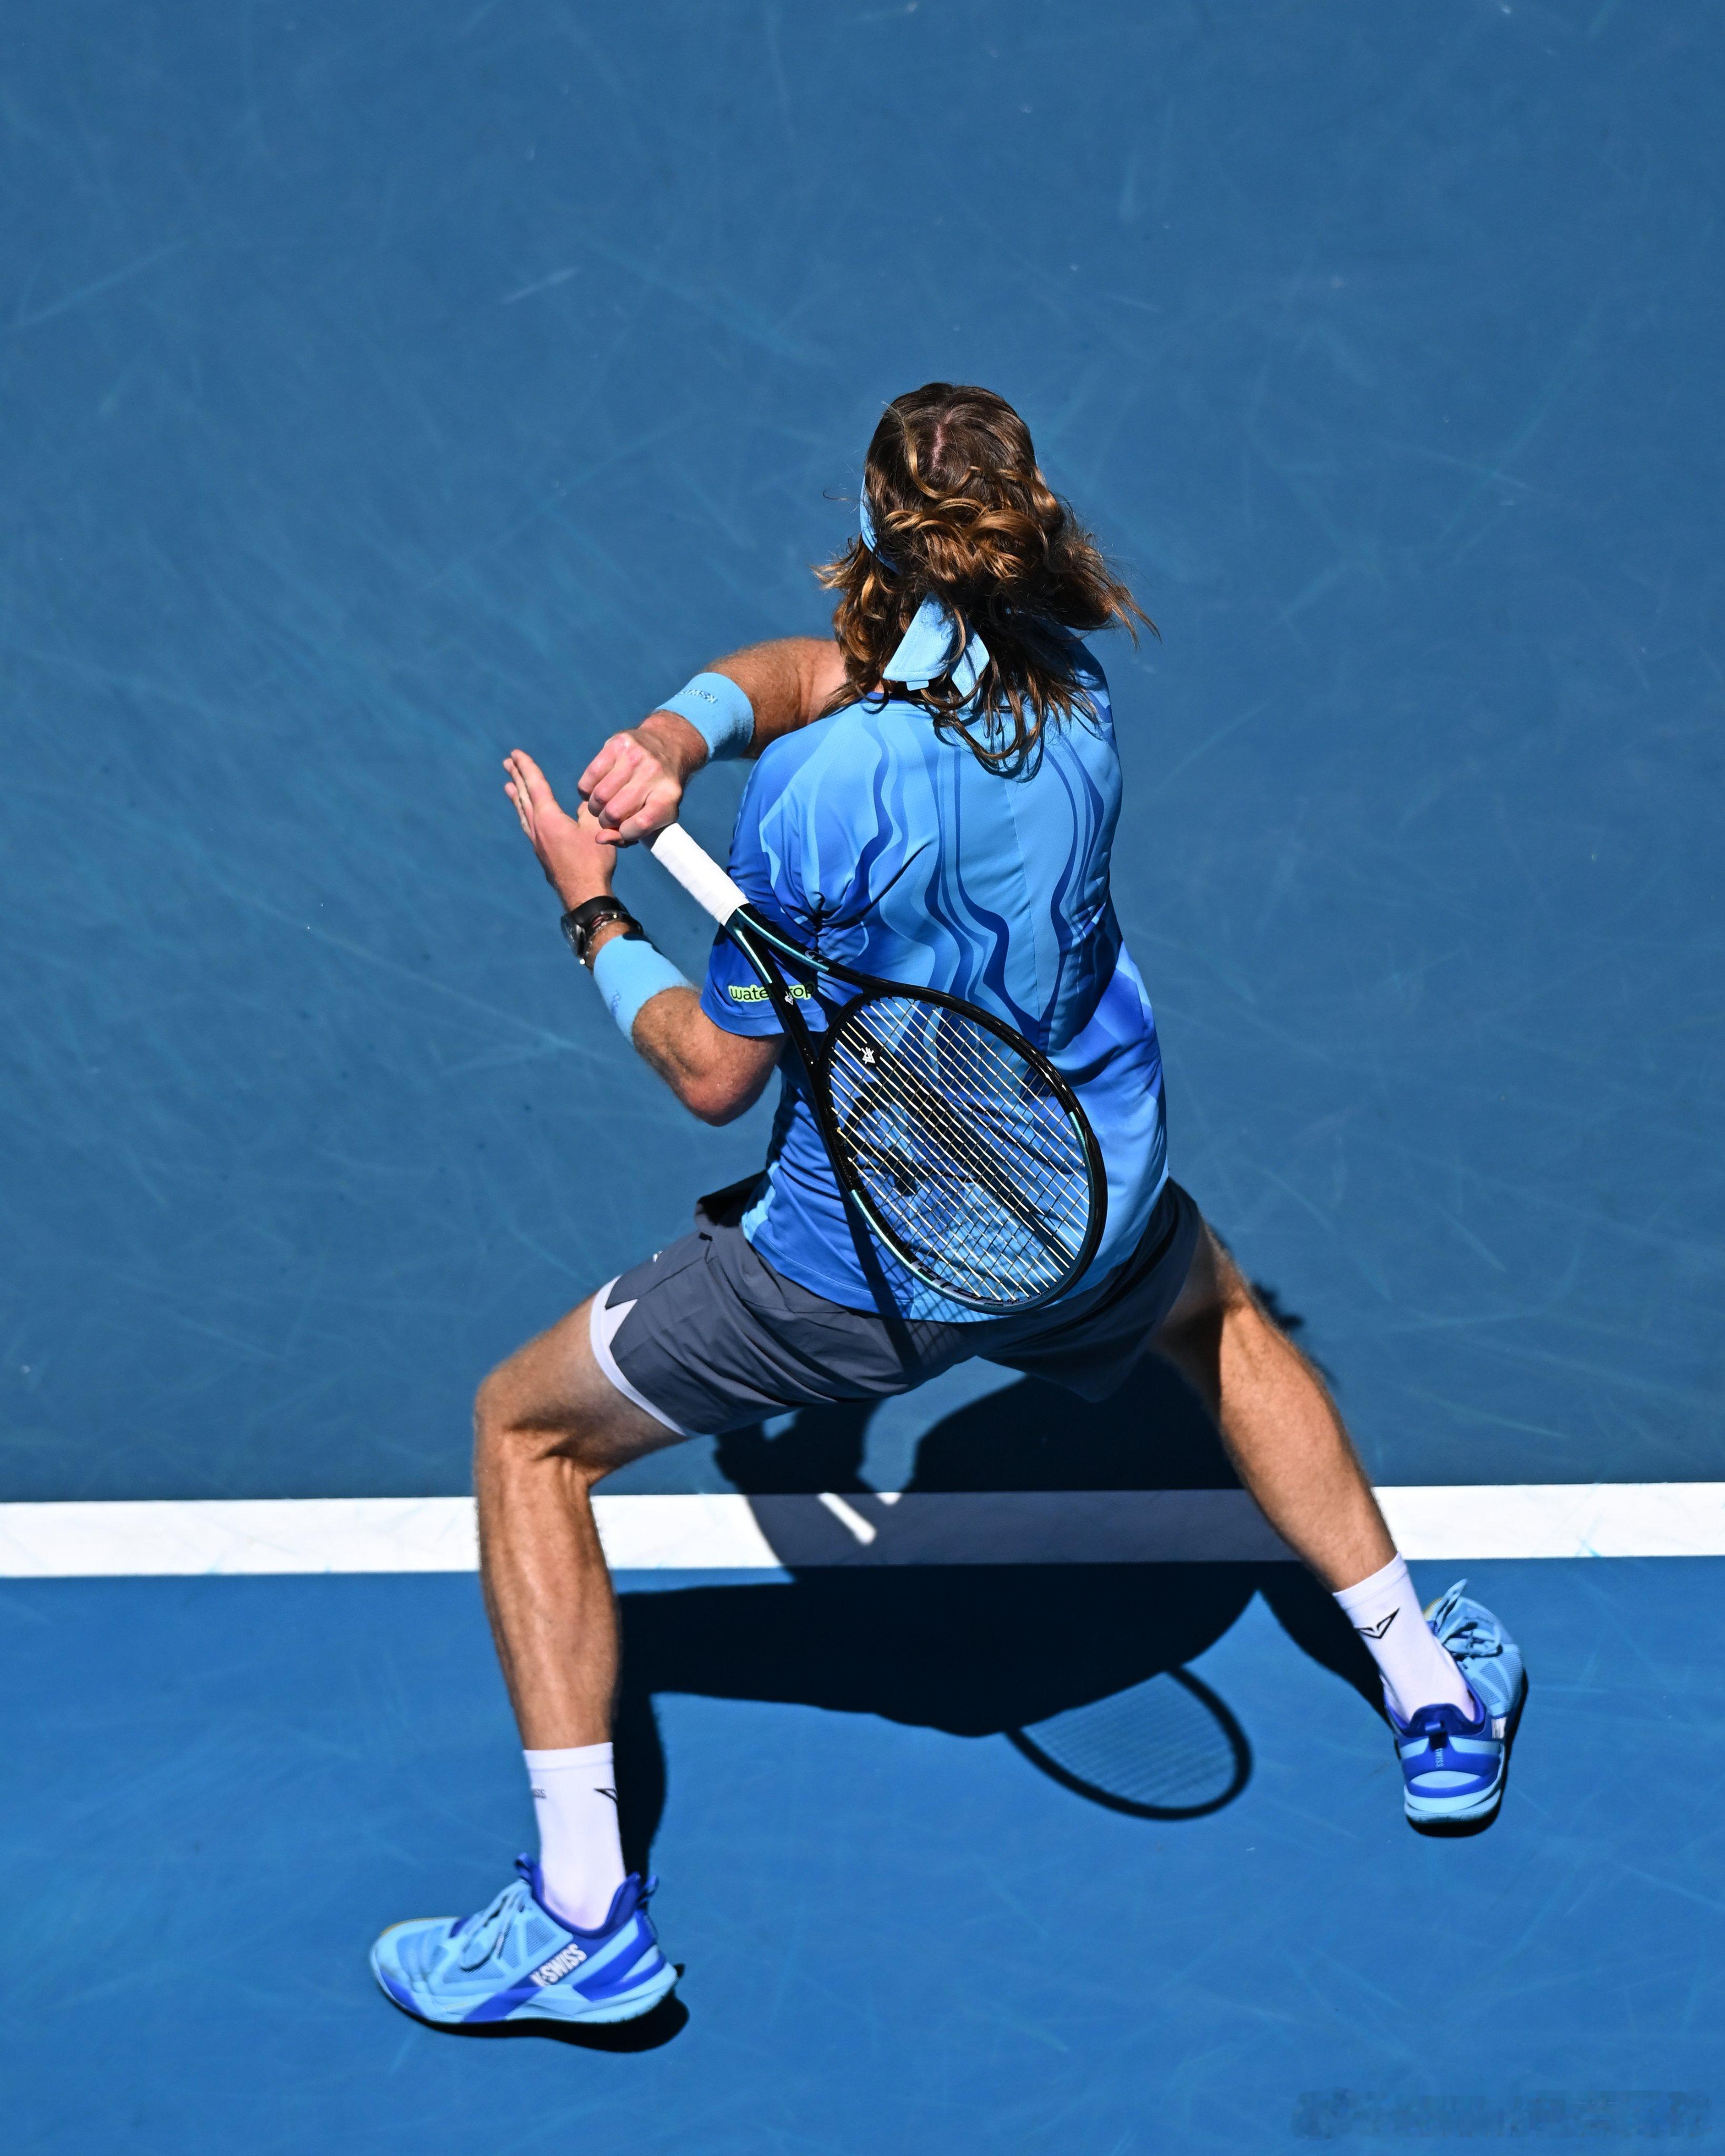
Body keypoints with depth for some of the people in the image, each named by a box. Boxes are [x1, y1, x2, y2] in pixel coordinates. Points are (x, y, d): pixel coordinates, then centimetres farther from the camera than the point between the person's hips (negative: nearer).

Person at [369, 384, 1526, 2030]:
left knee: (524, 1428, 12)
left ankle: (582, 1915, 9)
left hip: (862, 1262, -6)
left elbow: (714, 1074, -18)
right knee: (1217, 1316, 40)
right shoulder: (1075, 684, -9)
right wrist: (680, 729, -18)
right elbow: (809, 667, 1)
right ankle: (1433, 1696, 43)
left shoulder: (826, 792, -28)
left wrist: (589, 910, -4)